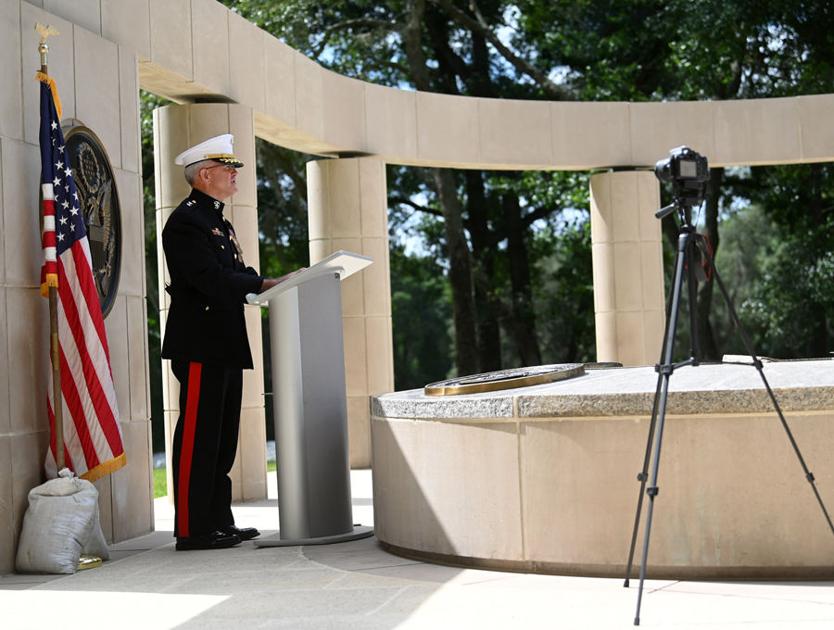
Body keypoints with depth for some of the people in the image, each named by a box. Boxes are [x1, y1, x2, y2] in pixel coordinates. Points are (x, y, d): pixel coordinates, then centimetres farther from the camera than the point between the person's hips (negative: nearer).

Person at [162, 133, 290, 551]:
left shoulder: (218, 221, 21)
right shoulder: (186, 221, -11)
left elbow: (235, 275, 18)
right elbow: (212, 280, -21)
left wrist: (276, 284, 3)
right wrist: (266, 285, -19)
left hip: (225, 346, 10)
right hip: (200, 345, -10)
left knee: (222, 438, 13)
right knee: (197, 437, -7)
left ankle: (218, 521, 19)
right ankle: (191, 529, -3)